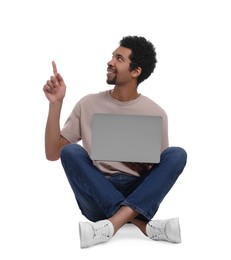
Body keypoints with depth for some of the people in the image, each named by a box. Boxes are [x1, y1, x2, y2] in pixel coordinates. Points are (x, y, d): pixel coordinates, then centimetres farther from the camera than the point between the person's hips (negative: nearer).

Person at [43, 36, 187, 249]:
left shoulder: (155, 113, 2)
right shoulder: (88, 104, 4)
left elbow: (161, 171, 5)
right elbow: (53, 153, 1)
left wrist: (142, 164, -18)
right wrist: (56, 103, -7)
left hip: (140, 196, 0)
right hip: (97, 197, 0)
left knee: (177, 154, -22)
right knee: (71, 151, -25)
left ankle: (114, 222, -35)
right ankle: (140, 223, -31)